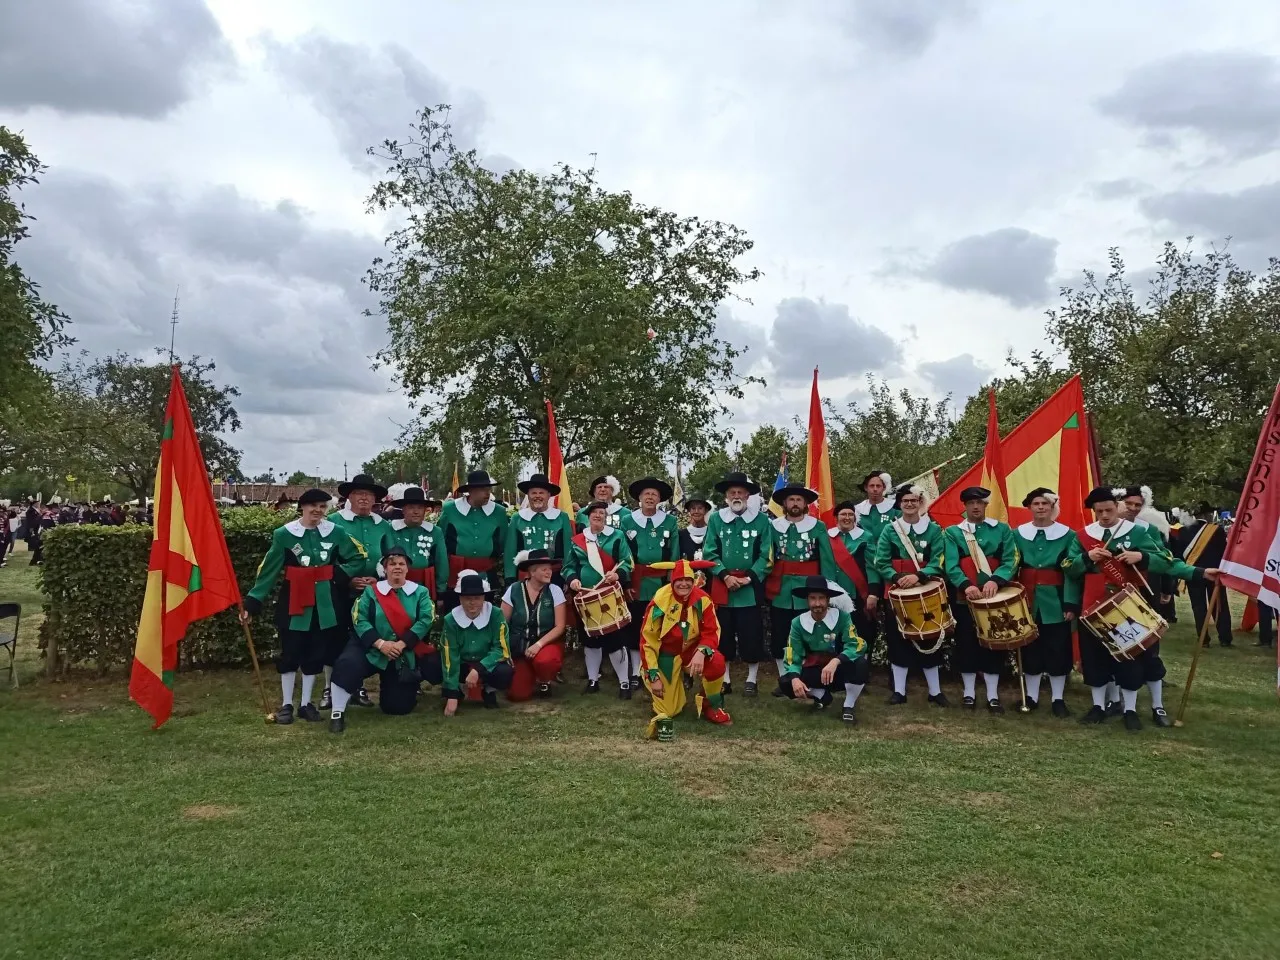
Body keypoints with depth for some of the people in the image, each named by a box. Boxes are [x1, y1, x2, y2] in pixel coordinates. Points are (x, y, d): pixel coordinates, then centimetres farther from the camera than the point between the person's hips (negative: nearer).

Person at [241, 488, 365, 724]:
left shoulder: (335, 532, -2)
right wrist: (252, 603, -10)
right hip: (294, 603, -2)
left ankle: (306, 703, 23)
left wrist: (339, 576, -10)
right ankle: (286, 704, 20)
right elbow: (268, 571, -6)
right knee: (290, 653, 6)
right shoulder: (284, 534, -7)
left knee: (316, 654, 9)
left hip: (324, 604, 2)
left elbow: (358, 560, 5)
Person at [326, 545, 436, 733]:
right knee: (347, 664, -33)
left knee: (398, 707, 4)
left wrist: (401, 644, -21)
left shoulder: (420, 592, 1)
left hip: (405, 656, 1)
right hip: (371, 650, -1)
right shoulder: (371, 591, 1)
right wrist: (380, 643, -23)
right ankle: (337, 713, -16)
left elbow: (425, 621, -10)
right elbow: (360, 620, -9)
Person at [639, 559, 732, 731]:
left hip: (693, 649, 2)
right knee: (667, 711, -4)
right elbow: (647, 640, -14)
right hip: (667, 654, -1)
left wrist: (701, 652, -34)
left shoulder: (703, 599, -16)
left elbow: (711, 632, -12)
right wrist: (654, 676, -15)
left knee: (717, 662, -31)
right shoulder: (660, 601, -21)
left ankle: (712, 708, -3)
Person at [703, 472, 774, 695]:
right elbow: (709, 553, 1)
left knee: (751, 635, 4)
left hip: (751, 588, -1)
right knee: (723, 635, 9)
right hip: (722, 586, 1)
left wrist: (748, 578, -12)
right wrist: (725, 576, -12)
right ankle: (724, 679, 22)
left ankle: (752, 679, 20)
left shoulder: (761, 520, -1)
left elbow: (766, 556, -2)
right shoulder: (716, 519, 2)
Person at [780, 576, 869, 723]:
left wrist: (835, 662, -44)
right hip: (814, 671, 2)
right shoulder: (798, 623, -11)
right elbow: (792, 658, -11)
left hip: (840, 669, -2)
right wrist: (795, 678, -33)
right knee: (785, 683, -24)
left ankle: (849, 706, -8)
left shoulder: (841, 617, -17)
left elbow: (857, 645, -27)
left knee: (861, 664, -34)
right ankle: (822, 695, 8)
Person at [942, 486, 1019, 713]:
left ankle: (993, 696, 14)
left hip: (994, 597, 0)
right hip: (964, 598, 0)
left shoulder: (1002, 529, 7)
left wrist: (995, 580, -23)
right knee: (966, 645, 5)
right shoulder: (952, 533, 5)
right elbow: (951, 565, -8)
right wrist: (966, 585, -26)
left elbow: (1011, 560, -5)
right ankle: (969, 693, 17)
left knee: (993, 645, 5)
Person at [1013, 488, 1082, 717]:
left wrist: (1072, 604, -9)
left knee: (1058, 651, 4)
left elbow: (1074, 572, -2)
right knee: (1030, 650, 7)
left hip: (1055, 602, -1)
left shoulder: (1068, 535, 1)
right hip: (1028, 602, 1)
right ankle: (1031, 696, 19)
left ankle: (1058, 699, 16)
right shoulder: (1018, 534, 5)